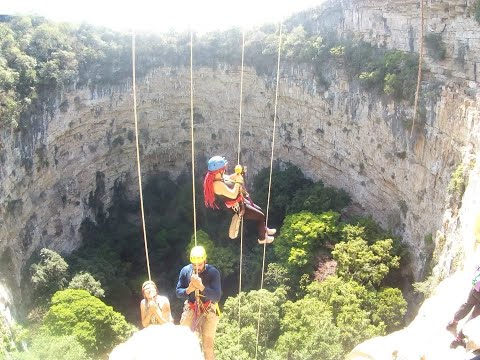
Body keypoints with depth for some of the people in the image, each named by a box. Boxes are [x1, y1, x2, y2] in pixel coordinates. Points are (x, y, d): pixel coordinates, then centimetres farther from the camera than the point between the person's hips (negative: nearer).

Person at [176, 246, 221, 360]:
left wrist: (201, 287, -36)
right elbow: (178, 292, -2)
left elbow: (217, 296, -23)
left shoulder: (213, 272, -17)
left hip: (208, 310, -3)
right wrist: (188, 290, -24)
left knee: (208, 345, 3)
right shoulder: (185, 270, -9)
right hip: (190, 309, 3)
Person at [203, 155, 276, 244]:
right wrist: (237, 182, -24)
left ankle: (265, 230, 45)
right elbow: (233, 195, -37)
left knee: (259, 210, 24)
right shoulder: (217, 184, -33)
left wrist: (237, 174, -2)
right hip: (235, 207, -10)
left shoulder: (218, 177, -4)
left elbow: (228, 179, 16)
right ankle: (262, 238, 22)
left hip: (238, 202, 10)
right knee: (261, 216, 2)